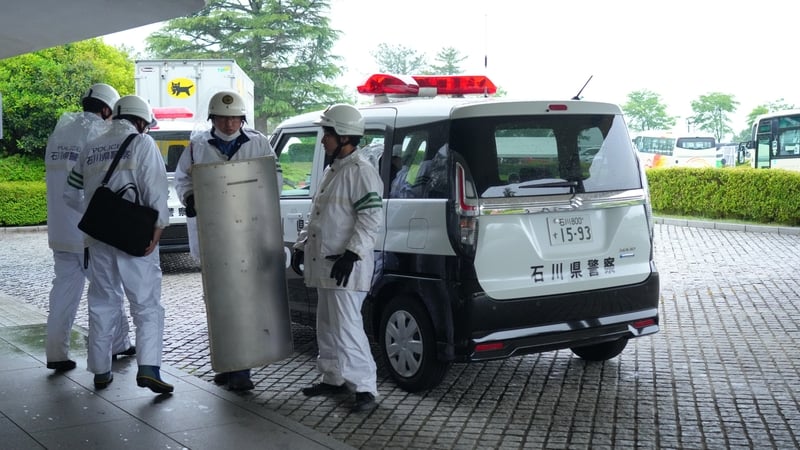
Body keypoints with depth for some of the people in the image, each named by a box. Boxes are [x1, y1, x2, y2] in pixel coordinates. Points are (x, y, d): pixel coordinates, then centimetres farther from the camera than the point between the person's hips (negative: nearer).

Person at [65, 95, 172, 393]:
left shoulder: (90, 150, 13)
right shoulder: (142, 144, -4)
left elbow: (70, 193, 16)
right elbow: (156, 191, -13)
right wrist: (157, 231, -12)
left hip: (99, 238, 5)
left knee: (102, 304, 15)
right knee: (147, 305, -1)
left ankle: (101, 371, 20)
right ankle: (148, 367, -14)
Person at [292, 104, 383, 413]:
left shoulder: (361, 171, -13)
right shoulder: (331, 171, 18)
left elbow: (371, 219, -20)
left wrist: (351, 253, -26)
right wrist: (302, 245, 20)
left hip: (346, 267, -10)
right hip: (325, 261, 10)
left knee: (346, 326, -12)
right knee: (327, 325, 16)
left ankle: (365, 388, -6)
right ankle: (333, 378, 28)